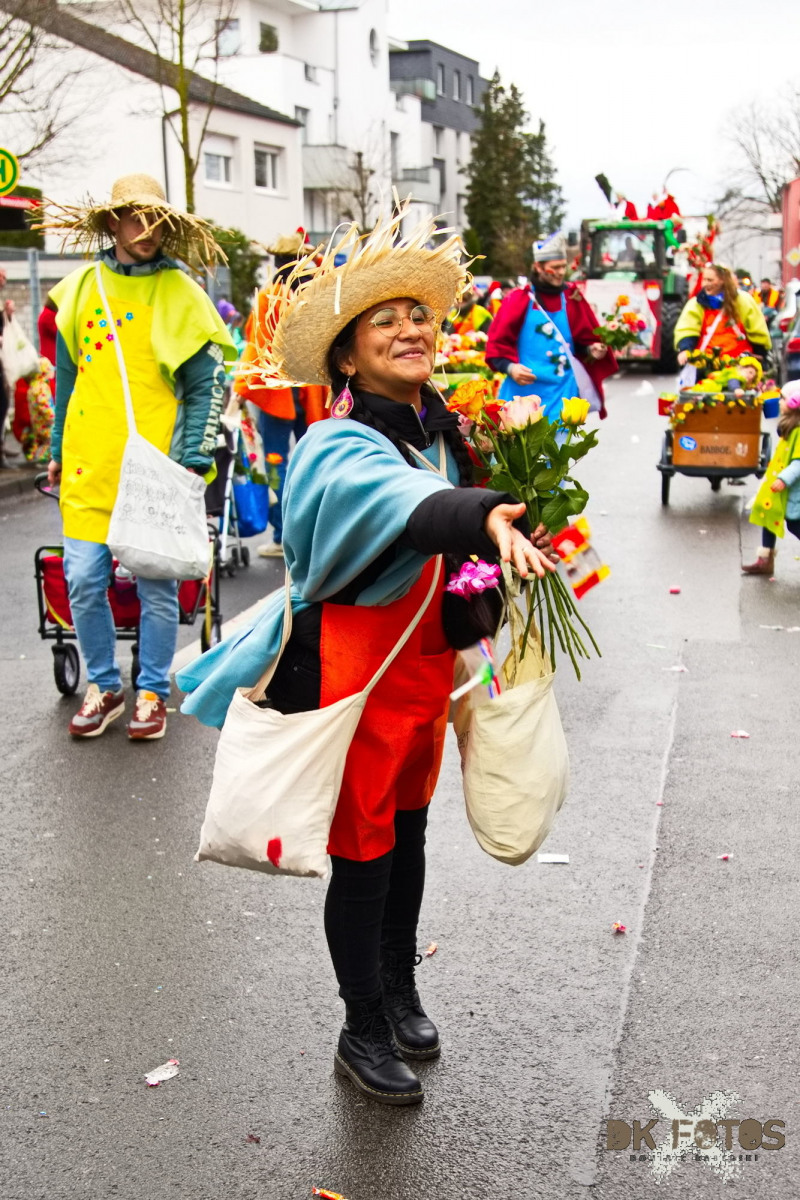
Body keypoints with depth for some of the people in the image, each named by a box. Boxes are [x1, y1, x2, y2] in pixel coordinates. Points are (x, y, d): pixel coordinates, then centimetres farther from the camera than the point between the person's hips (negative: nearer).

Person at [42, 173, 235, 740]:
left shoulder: (180, 293, 0)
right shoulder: (82, 287, 10)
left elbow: (206, 385, -2)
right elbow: (67, 375, 18)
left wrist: (192, 460, -11)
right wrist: (59, 451, 19)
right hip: (89, 464, 3)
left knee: (157, 584, 3)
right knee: (84, 581, 3)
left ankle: (153, 691, 20)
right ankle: (104, 686, 23)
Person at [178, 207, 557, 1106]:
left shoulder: (441, 433, 3)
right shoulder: (340, 450, -21)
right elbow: (404, 505, -46)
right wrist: (486, 517, -62)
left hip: (427, 658, 7)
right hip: (354, 667, -7)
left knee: (408, 830, 21)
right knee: (364, 851, 5)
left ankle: (399, 993, 43)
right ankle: (362, 1034, 26)